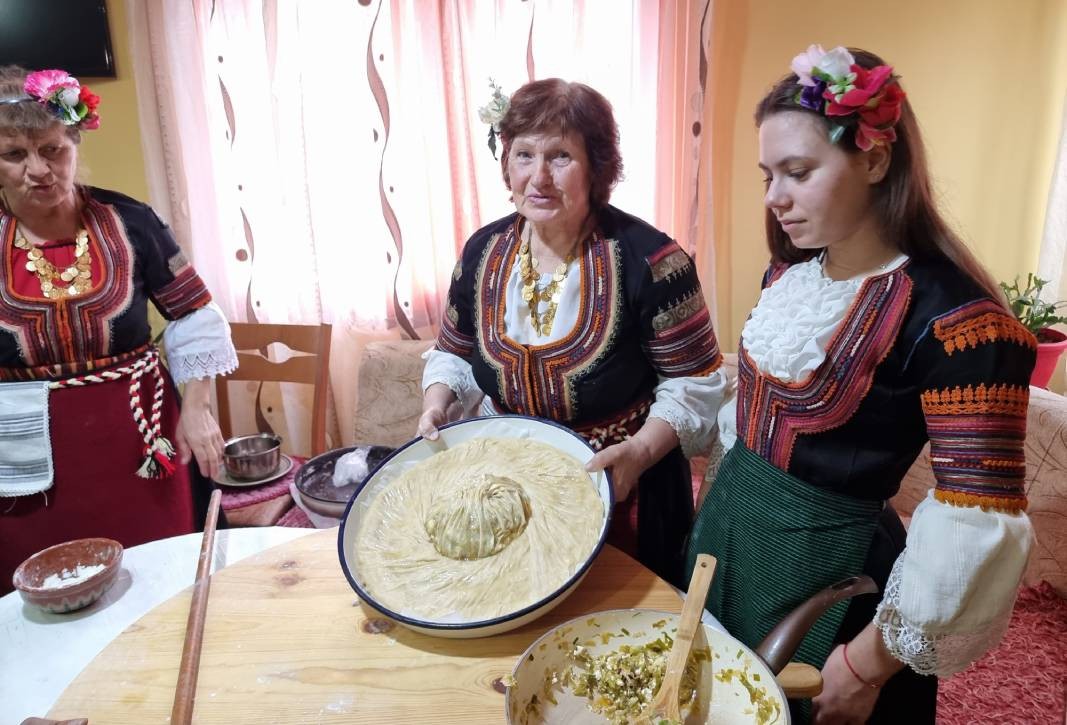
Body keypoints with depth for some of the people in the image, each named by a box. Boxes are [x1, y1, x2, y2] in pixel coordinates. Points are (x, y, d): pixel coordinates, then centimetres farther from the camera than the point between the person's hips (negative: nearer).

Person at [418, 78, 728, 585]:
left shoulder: (647, 260, -20)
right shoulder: (483, 252, -5)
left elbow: (694, 381, -15)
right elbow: (454, 353, 8)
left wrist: (641, 450, -29)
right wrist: (438, 404, -11)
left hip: (618, 495, -4)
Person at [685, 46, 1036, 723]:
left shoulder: (953, 316, -23)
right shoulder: (789, 272, 0)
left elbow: (978, 528, -23)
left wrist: (869, 664, -17)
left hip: (825, 566, -7)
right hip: (727, 525, 7)